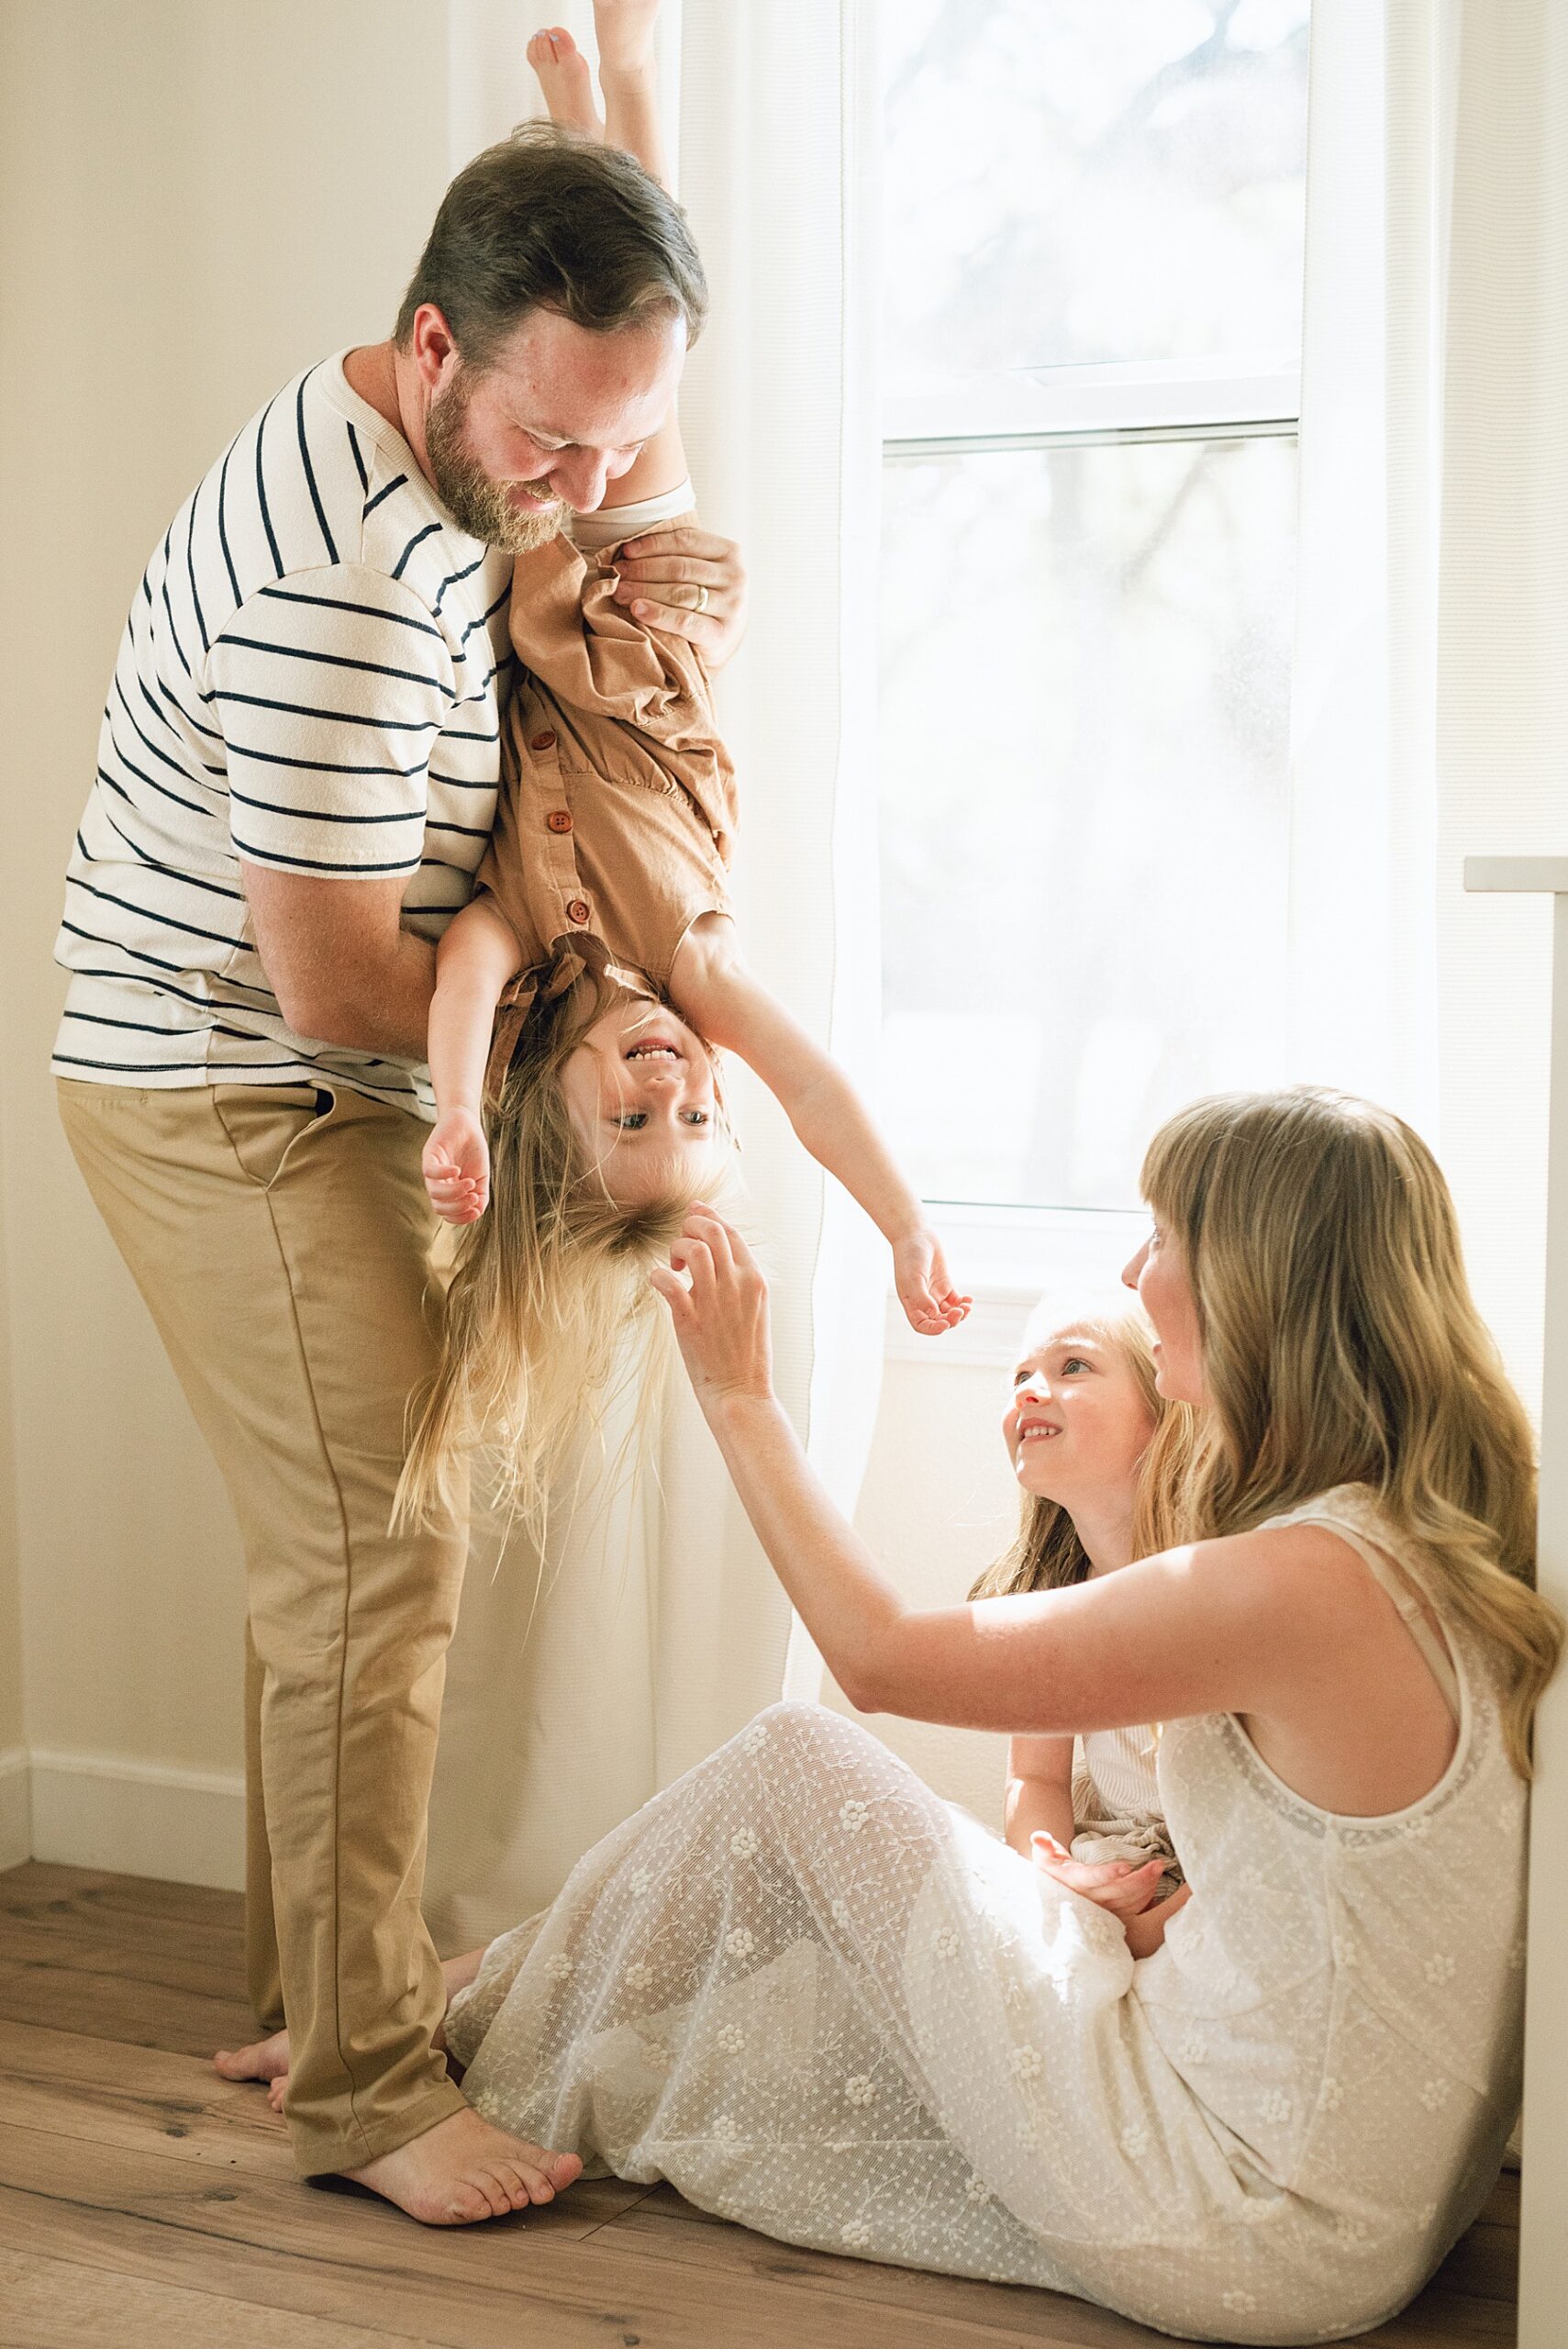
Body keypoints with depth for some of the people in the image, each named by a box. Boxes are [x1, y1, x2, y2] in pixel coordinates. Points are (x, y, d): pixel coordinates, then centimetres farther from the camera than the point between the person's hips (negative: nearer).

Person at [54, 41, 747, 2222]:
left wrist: (657, 598, -5)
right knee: (378, 1550, -12)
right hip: (221, 1093, -10)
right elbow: (341, 984, -26)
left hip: (320, 1093, 10)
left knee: (345, 1535, 16)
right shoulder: (339, 574, -28)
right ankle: (364, 2087, -2)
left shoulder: (436, 480, 3)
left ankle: (317, 1964, 30)